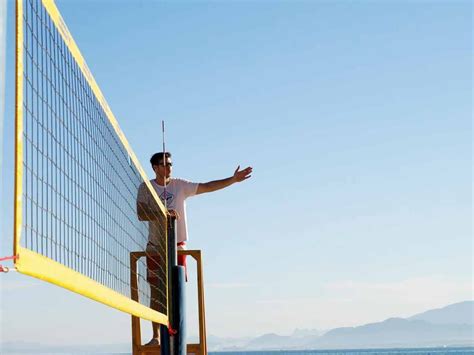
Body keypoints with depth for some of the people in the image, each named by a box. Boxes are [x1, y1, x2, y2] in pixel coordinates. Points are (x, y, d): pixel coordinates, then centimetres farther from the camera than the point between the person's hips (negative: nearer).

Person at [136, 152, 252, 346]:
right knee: (156, 292, 2)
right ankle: (156, 336, 9)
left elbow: (208, 187, 2)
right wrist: (164, 213, -27)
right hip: (155, 246, -1)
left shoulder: (180, 185, 5)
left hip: (177, 245, 1)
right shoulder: (146, 188, 0)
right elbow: (141, 214, -13)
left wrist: (233, 179, -6)